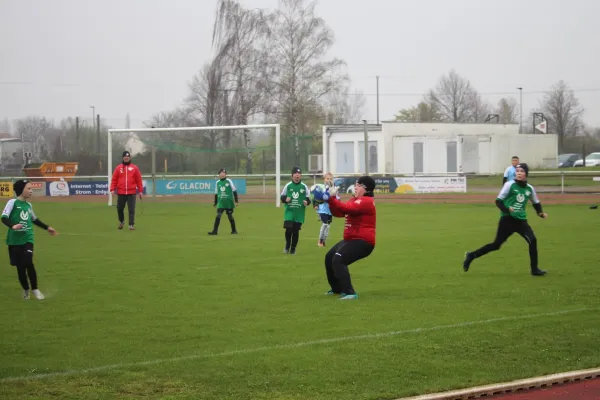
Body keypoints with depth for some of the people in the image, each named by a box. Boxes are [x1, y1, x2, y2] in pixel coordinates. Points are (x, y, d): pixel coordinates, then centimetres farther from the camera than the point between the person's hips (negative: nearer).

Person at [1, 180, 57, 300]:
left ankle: (35, 289, 0)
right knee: (20, 266, 3)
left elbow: (34, 220, 26)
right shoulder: (12, 202, -8)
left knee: (28, 262, -14)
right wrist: (12, 226, -35)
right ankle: (26, 289, 23)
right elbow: (4, 218, -17)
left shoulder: (28, 205, 9)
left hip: (28, 238, 3)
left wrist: (47, 227, 30)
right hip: (15, 240, -3)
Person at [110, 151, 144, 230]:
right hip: (121, 193, 1)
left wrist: (140, 191, 1)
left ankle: (131, 224, -1)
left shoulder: (134, 168, 5)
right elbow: (114, 179, 5)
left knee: (131, 209, -5)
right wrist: (112, 189, -5)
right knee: (120, 208, 10)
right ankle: (121, 221, 32)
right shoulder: (118, 168, 7)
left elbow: (139, 180, 5)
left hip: (131, 193, -1)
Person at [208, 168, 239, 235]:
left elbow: (234, 191, 0)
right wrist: (215, 203, 18)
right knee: (218, 216, -9)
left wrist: (236, 201, -2)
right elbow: (216, 193, 16)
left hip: (229, 202, -2)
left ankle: (234, 230, 18)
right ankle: (215, 231, -10)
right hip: (221, 202, 2)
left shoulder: (229, 181, -3)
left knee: (230, 216, 4)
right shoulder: (217, 183, 7)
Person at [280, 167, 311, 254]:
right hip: (289, 211, -1)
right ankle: (287, 246, 11)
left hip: (299, 213, 1)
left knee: (296, 231, 2)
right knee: (288, 229, -13)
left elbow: (308, 198, 7)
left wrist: (306, 202, -14)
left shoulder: (304, 187, 2)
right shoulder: (288, 186, 2)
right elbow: (282, 197, 9)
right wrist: (285, 199, -12)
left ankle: (293, 249, 18)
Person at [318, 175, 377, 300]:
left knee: (338, 260, -26)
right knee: (329, 257, 21)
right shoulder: (355, 200, 16)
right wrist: (331, 201, -5)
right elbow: (339, 213, 11)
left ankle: (349, 292, -28)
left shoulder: (366, 201, -16)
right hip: (351, 239, 11)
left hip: (362, 241, -11)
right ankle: (337, 289, 35)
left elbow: (346, 208, -30)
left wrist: (332, 198, -27)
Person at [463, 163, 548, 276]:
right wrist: (506, 210, -26)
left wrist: (540, 213, 2)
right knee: (496, 244, 2)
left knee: (532, 240, -15)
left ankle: (534, 269, -4)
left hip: (521, 220, 4)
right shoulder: (510, 185, -8)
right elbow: (498, 201, -8)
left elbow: (536, 203, 21)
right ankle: (471, 255, 20)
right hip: (507, 220, -4)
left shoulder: (529, 189, 5)